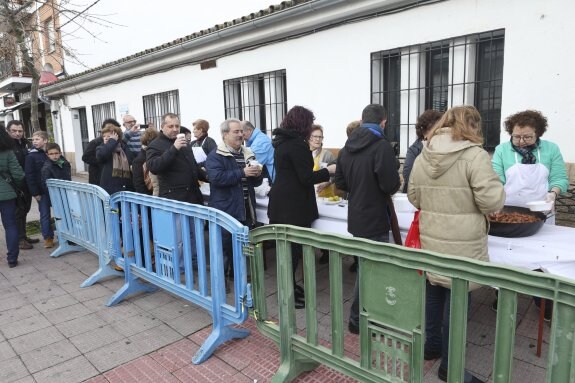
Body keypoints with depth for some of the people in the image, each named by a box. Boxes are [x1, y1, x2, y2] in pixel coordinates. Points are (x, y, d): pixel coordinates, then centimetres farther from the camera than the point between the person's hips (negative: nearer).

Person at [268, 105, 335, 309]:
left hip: (281, 201, 10)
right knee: (293, 249, -1)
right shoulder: (297, 144, -17)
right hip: (293, 205, -10)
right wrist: (328, 170, -4)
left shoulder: (281, 141, 12)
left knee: (287, 247, 17)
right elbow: (306, 178, -17)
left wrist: (320, 176, 25)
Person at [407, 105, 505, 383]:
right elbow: (491, 201, -17)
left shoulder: (423, 156, 4)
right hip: (461, 243, -6)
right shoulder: (474, 155, -13)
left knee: (434, 290, 19)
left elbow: (413, 197, 11)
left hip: (431, 239, 6)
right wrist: (498, 191, 4)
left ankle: (432, 344, 37)